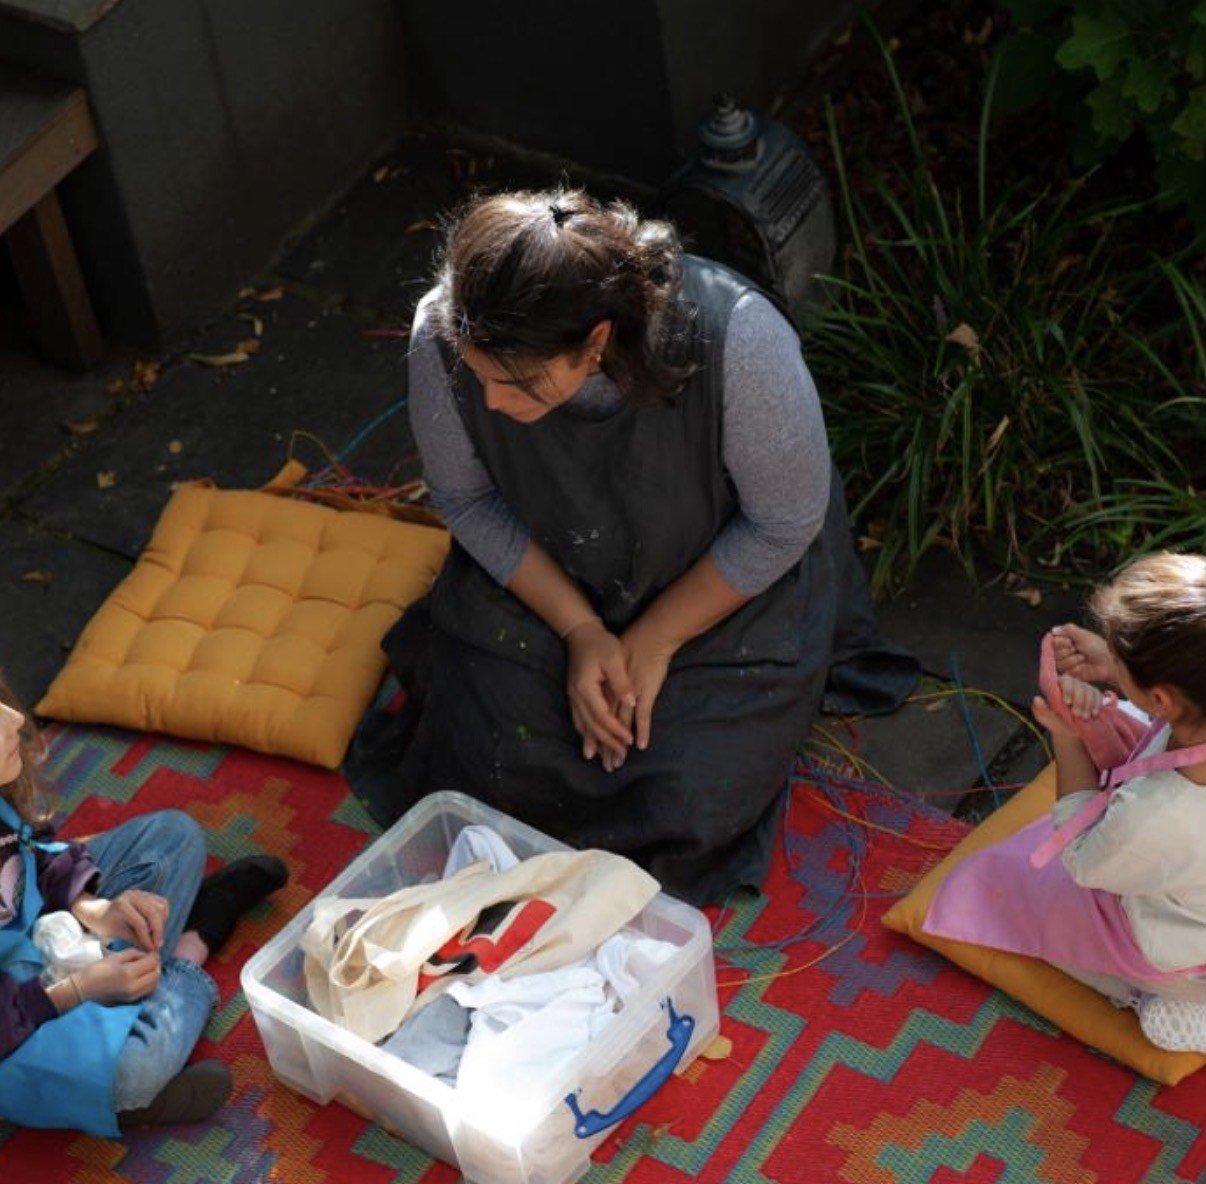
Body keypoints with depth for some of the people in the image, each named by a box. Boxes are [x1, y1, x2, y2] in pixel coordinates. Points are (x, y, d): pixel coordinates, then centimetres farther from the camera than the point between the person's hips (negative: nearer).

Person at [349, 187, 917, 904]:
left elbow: (784, 523, -21)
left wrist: (653, 642, -16)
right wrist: (581, 631, -17)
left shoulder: (737, 342, -39)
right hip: (545, 577, 2)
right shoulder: (447, 335, -29)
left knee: (691, 803, -13)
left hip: (728, 583, -2)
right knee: (484, 766, -9)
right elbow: (467, 499, -10)